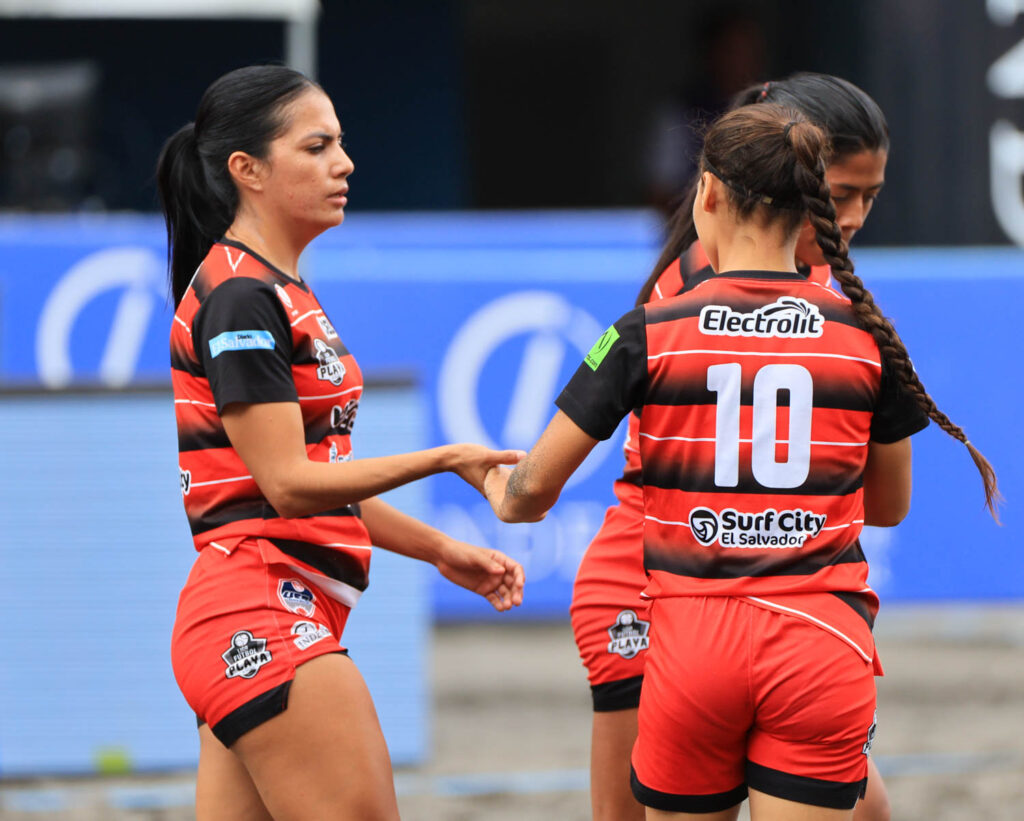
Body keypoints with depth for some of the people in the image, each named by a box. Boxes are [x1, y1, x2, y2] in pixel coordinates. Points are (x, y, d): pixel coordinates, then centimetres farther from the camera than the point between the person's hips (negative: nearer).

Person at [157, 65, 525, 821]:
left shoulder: (280, 294, 19)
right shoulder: (239, 297, -12)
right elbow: (288, 483, -16)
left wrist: (440, 550, 18)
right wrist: (445, 460, -16)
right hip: (265, 617, -10)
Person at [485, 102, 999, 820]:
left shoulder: (650, 334, -3)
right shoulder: (868, 336, 2)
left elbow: (530, 494, 1)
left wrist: (498, 486, 25)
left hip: (693, 642, 0)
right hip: (823, 642, 0)